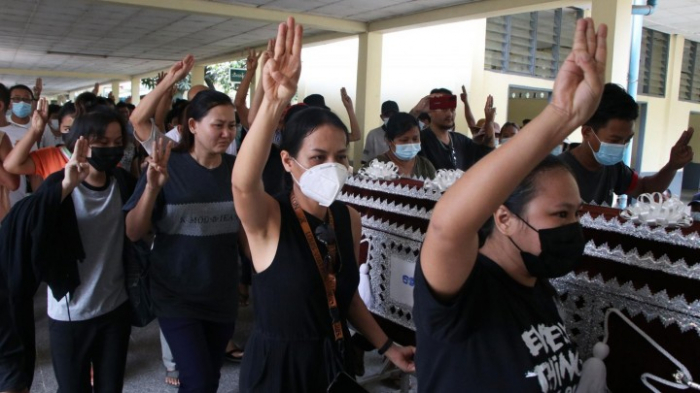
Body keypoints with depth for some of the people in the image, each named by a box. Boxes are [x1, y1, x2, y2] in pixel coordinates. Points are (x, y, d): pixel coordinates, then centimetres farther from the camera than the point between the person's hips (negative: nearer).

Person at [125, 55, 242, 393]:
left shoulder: (235, 168, -4)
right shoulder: (168, 165, -12)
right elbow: (133, 233, -13)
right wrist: (152, 187, -26)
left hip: (223, 294, 4)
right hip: (177, 296, -3)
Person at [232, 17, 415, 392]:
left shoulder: (349, 218, -4)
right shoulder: (269, 218, -19)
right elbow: (242, 182, -42)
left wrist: (387, 347, 9)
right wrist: (275, 102, -54)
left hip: (333, 360, 5)